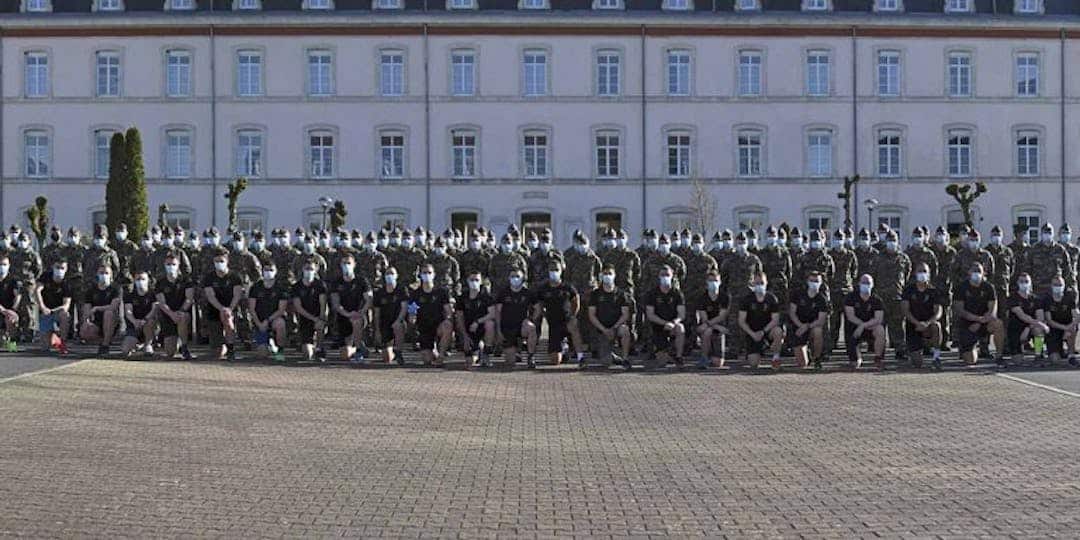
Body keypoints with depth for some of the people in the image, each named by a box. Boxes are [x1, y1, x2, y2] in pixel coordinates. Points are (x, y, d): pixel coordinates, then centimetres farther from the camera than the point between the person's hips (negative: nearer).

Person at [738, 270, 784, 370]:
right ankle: (757, 355, 26)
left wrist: (763, 332, -23)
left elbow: (775, 320, -8)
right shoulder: (746, 299, -5)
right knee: (753, 364, -14)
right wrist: (753, 334, -19)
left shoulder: (772, 298, -4)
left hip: (767, 329, 0)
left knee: (778, 331, -37)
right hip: (752, 333, 0)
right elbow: (741, 321, -6)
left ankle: (776, 358, -13)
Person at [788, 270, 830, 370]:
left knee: (818, 331, -40)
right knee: (802, 364, -8)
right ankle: (807, 355, 32)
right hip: (798, 328, 0)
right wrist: (800, 325, -21)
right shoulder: (798, 293, -4)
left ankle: (816, 359, -14)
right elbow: (792, 312, -5)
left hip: (814, 326, 0)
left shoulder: (822, 298, -8)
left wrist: (807, 326, -30)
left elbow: (821, 320, -15)